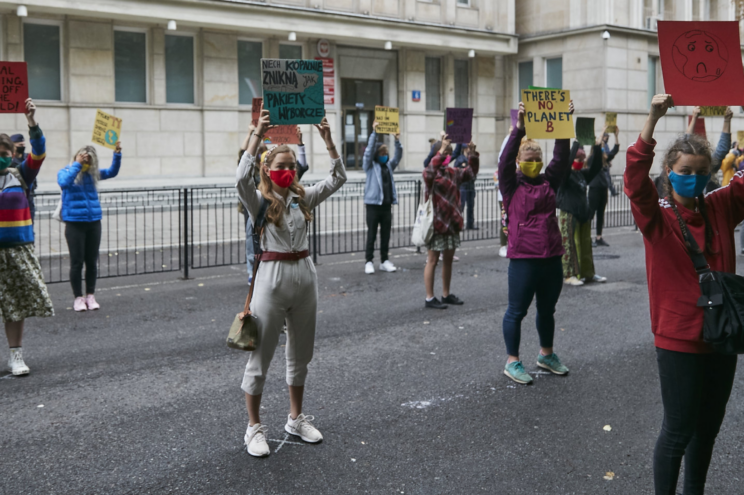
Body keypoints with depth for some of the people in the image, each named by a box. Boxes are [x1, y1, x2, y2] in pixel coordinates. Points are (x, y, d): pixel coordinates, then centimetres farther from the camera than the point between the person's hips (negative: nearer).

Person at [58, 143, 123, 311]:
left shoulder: (93, 174, 9)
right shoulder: (65, 172, -1)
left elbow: (112, 172, 0)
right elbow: (64, 183, -22)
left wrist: (117, 155, -12)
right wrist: (77, 164, -20)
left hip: (94, 222, 3)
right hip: (75, 223, -3)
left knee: (92, 261, 8)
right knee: (77, 262, 0)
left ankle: (91, 296, 18)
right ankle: (78, 298, 10)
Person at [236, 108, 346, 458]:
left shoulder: (303, 198, 8)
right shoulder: (259, 201, -5)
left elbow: (338, 178, 3)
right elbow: (242, 178, -26)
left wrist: (327, 138, -6)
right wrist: (257, 134, -29)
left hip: (304, 275, 6)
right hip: (272, 276, -5)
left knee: (301, 353, 15)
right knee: (261, 355, 2)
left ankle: (296, 419, 31)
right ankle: (254, 428, 15)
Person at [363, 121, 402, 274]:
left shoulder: (389, 166, 13)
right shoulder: (370, 166, 0)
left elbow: (398, 156, 4)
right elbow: (369, 151, -12)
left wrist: (397, 140, -10)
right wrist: (374, 132, -20)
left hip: (387, 205, 5)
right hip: (373, 204, -5)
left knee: (386, 235, 8)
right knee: (372, 235, -1)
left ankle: (384, 261, 16)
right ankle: (369, 262, 5)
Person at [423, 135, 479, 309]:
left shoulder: (453, 172, 11)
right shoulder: (431, 172, -10)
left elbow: (471, 172, 17)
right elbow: (429, 172, -33)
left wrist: (472, 154, 2)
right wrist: (441, 150, -39)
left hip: (452, 222, 7)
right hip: (436, 222, -7)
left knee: (448, 260, 14)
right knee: (433, 260, -1)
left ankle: (446, 295, 25)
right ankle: (429, 298, 5)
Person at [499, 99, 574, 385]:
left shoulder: (549, 181, 10)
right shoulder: (511, 185, -2)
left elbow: (562, 157, 2)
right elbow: (505, 160, -17)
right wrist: (519, 130, -28)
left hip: (552, 258, 5)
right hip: (523, 259, -5)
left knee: (547, 310, 18)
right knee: (517, 311, 4)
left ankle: (546, 355, 36)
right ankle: (512, 362, 14)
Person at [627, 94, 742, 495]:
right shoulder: (656, 217, -10)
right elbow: (635, 181, -26)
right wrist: (653, 120, -37)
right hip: (679, 338, -5)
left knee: (708, 425, 19)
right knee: (678, 430, 3)